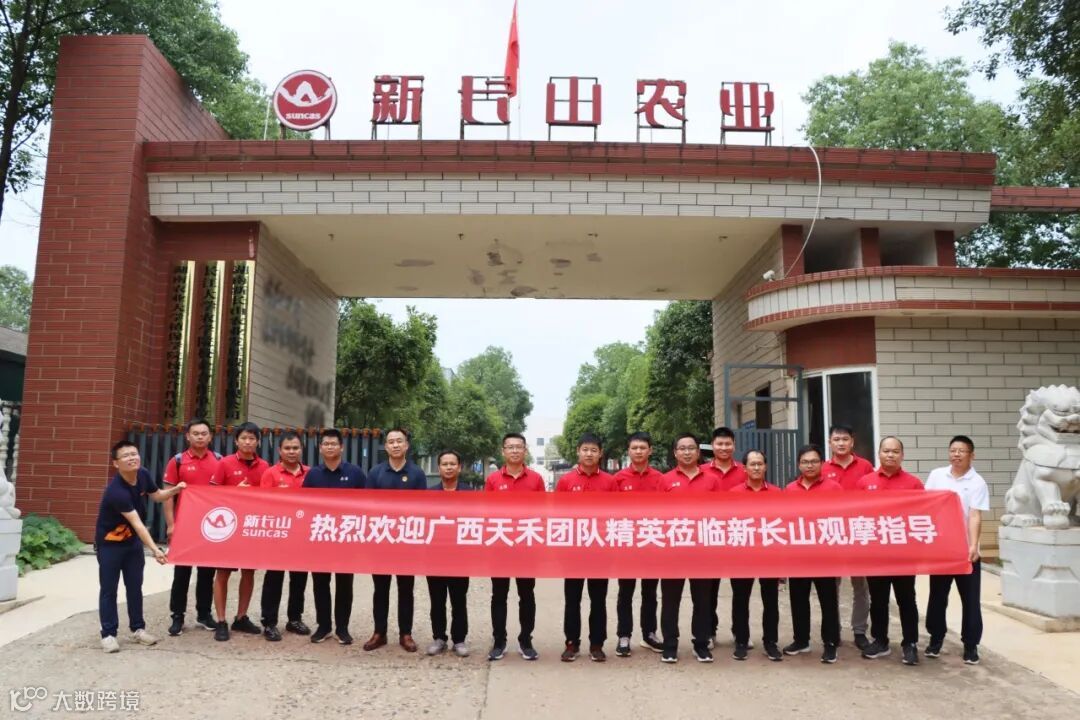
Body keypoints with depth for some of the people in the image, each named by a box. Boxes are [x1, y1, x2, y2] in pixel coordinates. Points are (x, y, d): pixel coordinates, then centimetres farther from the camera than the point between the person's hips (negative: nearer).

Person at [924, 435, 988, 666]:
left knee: (970, 599, 4)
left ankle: (971, 645, 15)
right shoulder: (936, 475, 3)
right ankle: (936, 638, 24)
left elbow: (975, 517, -14)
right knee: (937, 596, 11)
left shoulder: (977, 482, -6)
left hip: (965, 550, -2)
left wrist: (973, 545, -24)